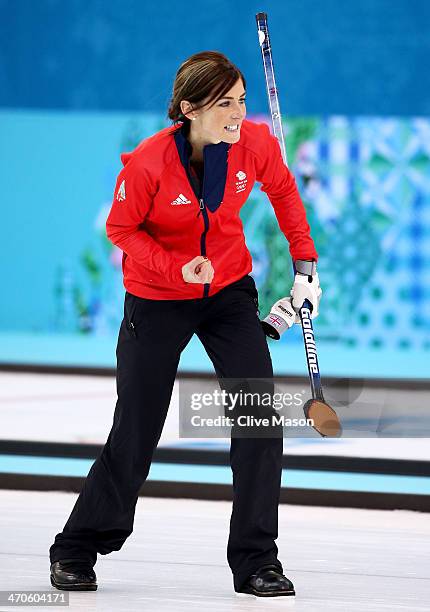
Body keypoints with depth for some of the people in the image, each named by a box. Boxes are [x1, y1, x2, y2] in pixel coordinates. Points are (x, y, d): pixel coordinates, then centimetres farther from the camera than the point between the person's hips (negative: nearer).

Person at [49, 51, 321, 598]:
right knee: (136, 434, 1)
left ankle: (256, 560, -1)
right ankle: (76, 551, 23)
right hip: (156, 301, -3)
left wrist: (304, 258, 3)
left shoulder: (255, 144, -15)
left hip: (229, 292, 3)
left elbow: (282, 189, 6)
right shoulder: (147, 163, -26)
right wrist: (178, 268, -24)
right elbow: (121, 229, -11)